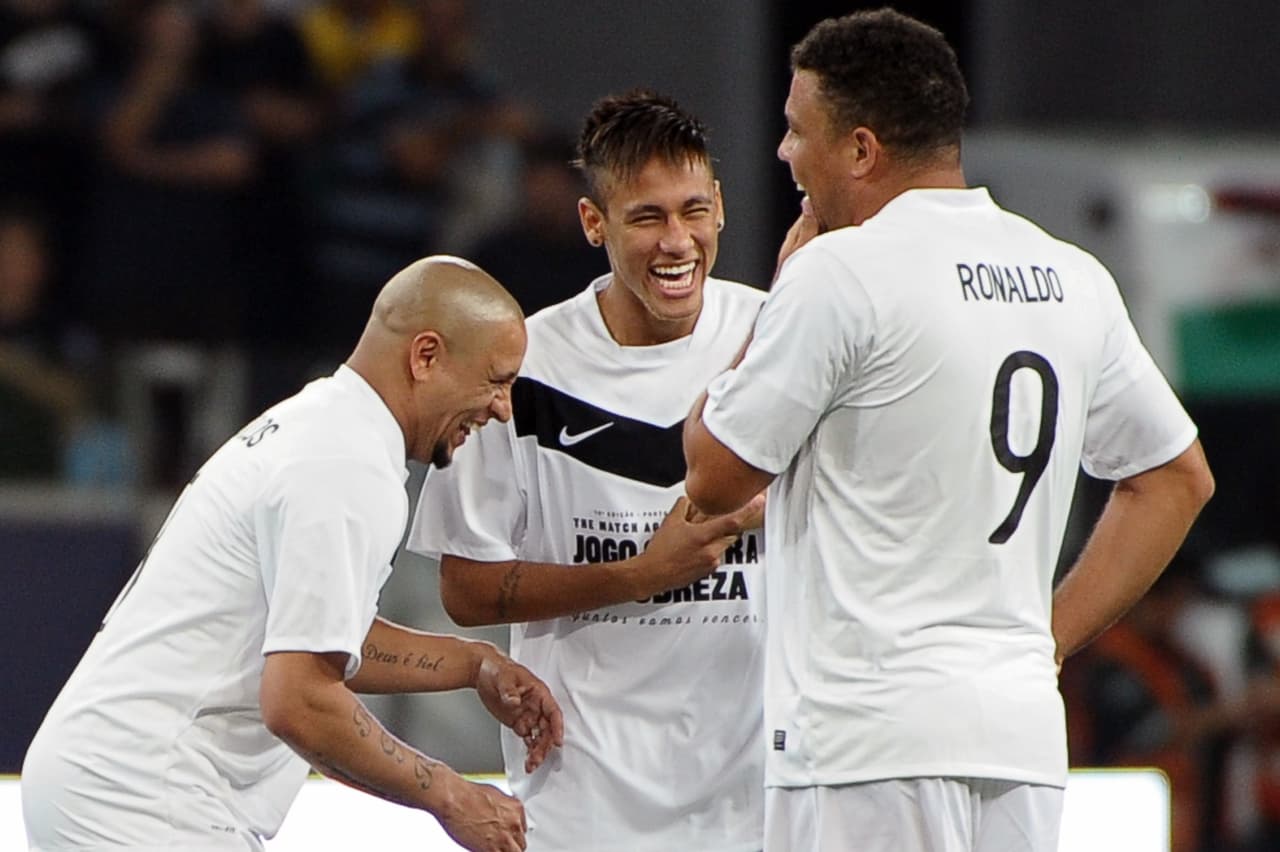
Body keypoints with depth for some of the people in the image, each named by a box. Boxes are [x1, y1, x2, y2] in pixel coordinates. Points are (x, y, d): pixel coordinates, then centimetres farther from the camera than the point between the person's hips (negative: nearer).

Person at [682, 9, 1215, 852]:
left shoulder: (840, 271, -9)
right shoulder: (1074, 278, 12)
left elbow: (715, 475, -3)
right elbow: (1178, 477, 20)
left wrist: (784, 283, 7)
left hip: (871, 732, -7)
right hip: (1024, 733, 7)